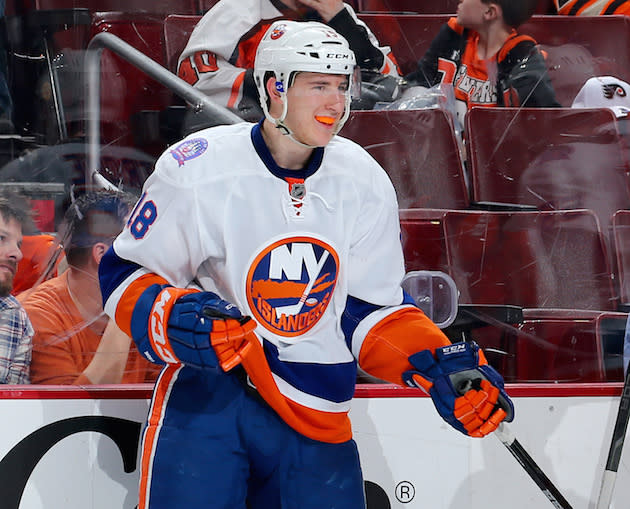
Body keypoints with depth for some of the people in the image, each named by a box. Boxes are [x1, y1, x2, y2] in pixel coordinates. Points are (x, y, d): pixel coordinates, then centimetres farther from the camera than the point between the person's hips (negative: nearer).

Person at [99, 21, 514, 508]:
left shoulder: (365, 182, 1)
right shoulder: (196, 169, -11)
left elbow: (370, 307, 8)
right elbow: (126, 273, -3)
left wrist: (440, 367, -8)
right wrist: (172, 320, -24)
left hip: (314, 406, 4)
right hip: (205, 391, -4)